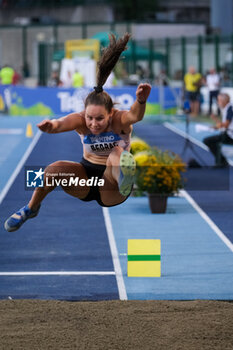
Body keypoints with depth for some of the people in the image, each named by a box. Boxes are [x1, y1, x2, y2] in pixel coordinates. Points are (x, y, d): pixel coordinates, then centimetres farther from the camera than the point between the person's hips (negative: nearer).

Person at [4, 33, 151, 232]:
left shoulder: (119, 120, -19)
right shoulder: (81, 121, -15)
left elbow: (135, 116, -42)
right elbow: (62, 124, -37)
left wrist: (141, 101, -65)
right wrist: (51, 126, -61)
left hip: (111, 193, -3)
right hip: (86, 176, 3)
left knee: (117, 155, -33)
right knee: (54, 169, -24)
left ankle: (125, 183, -67)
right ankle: (31, 208, -2)